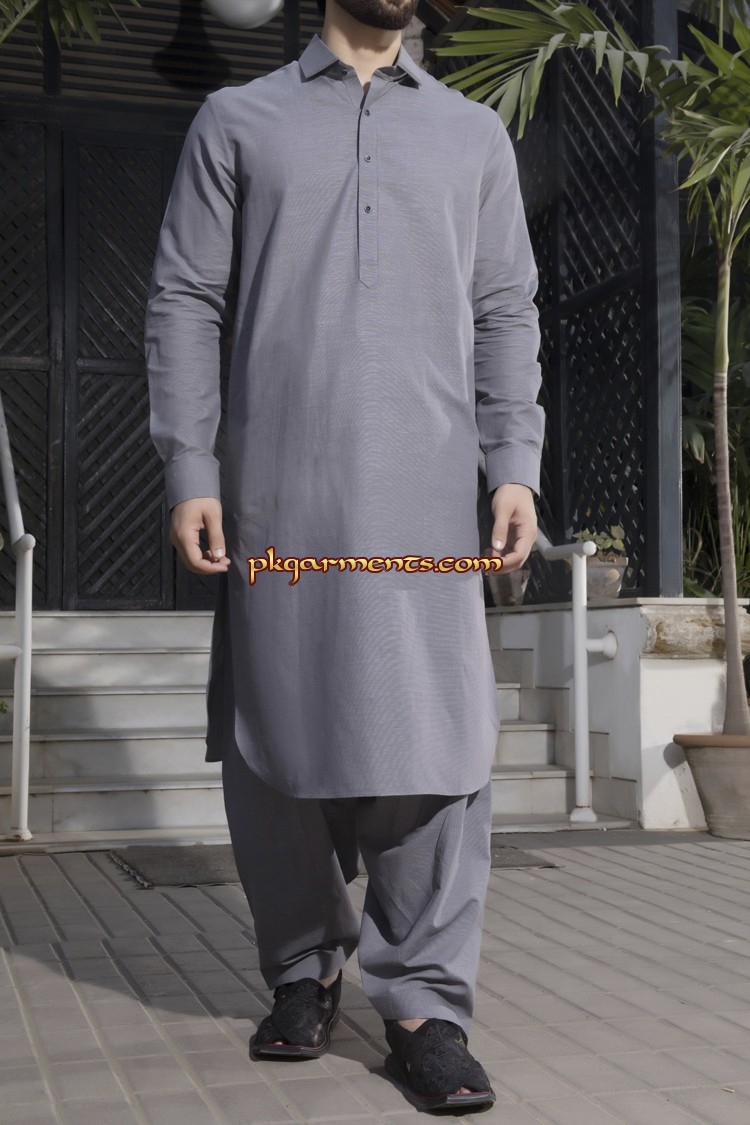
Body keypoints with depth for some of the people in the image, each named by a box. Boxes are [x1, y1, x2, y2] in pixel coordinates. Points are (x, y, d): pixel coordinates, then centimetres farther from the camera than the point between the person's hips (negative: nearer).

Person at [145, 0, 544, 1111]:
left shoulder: (475, 134, 20)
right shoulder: (236, 121, 14)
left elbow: (506, 312, 14)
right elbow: (185, 300, 8)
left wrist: (515, 465, 1)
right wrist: (189, 471, -3)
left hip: (426, 497, 1)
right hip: (276, 497, 0)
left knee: (434, 746, -6)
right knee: (278, 741, 4)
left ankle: (424, 1004, 3)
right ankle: (304, 972, 21)